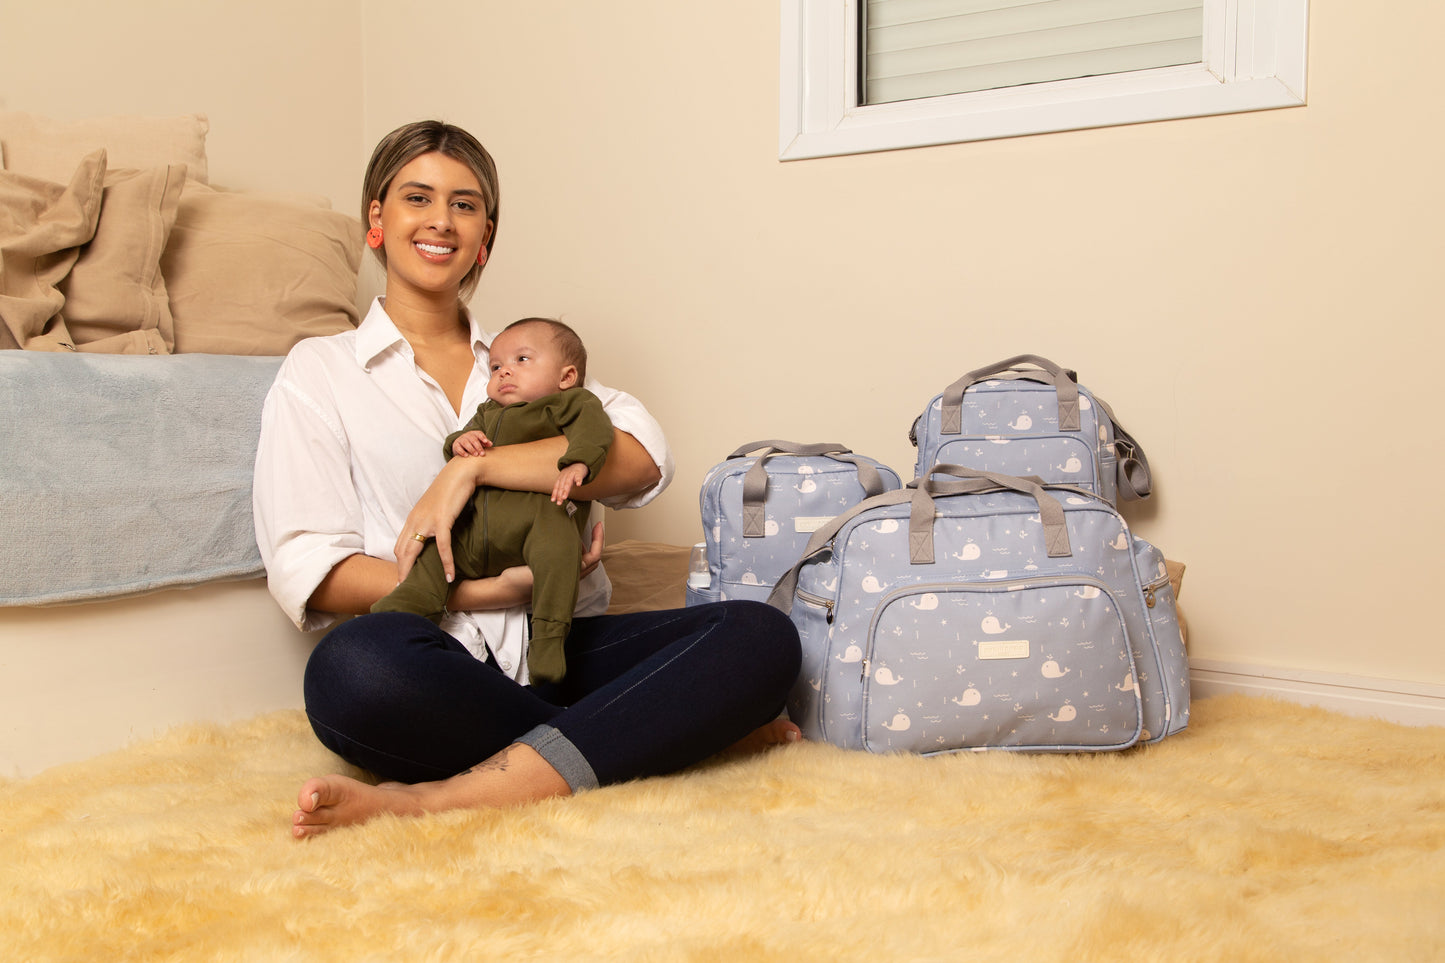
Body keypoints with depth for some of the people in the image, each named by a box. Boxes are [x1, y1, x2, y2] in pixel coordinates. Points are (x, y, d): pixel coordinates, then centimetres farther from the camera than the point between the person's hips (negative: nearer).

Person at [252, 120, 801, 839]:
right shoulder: (320, 371, 13)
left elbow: (644, 460, 2)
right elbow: (307, 572, 0)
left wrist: (472, 467, -10)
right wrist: (493, 591, -10)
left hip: (564, 648, 3)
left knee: (762, 636, -23)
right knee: (352, 666, -38)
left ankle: (446, 796, -32)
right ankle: (666, 734, -21)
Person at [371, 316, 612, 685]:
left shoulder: (570, 402, 15)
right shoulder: (488, 413, 35)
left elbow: (594, 426, -5)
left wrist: (577, 463, -26)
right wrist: (459, 441, 2)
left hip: (538, 517, -7)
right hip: (476, 530, 7)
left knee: (556, 540, -35)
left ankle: (548, 637, -36)